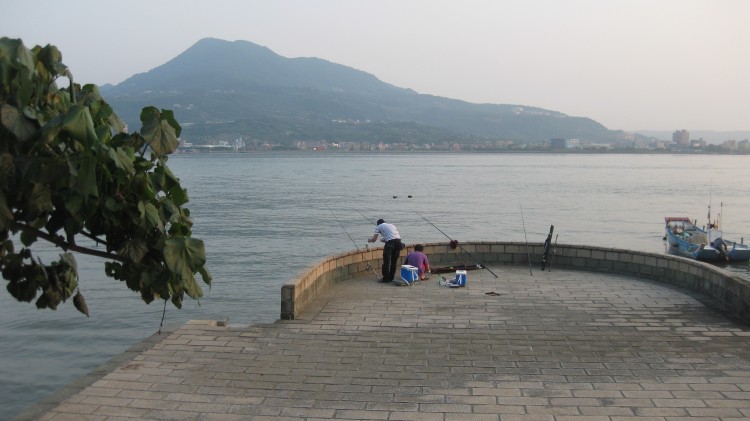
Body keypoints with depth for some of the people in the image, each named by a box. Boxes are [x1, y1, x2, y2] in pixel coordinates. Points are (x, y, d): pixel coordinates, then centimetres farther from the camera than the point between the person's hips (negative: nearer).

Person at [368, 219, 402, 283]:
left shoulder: (379, 226, 15)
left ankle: (385, 279, 9)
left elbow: (374, 239, 13)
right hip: (398, 241, 6)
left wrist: (369, 240, 34)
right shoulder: (392, 225, 31)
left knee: (386, 261, 5)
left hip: (390, 242, -6)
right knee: (394, 261, 16)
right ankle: (391, 278, 23)